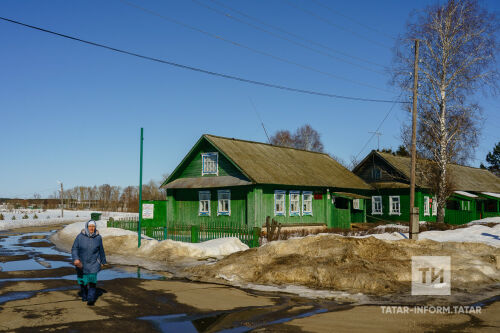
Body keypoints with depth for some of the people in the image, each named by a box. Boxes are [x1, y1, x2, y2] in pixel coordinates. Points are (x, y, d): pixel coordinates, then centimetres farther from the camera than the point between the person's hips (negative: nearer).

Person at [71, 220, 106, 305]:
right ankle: (84, 296, 34)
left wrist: (102, 261, 16)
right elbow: (74, 249, -8)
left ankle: (91, 299, -9)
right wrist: (76, 259, -24)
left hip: (93, 263, -1)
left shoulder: (98, 237, -5)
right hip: (81, 263, 1)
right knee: (82, 280, 13)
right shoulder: (80, 237, -9)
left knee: (92, 280, -13)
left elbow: (101, 250, 7)